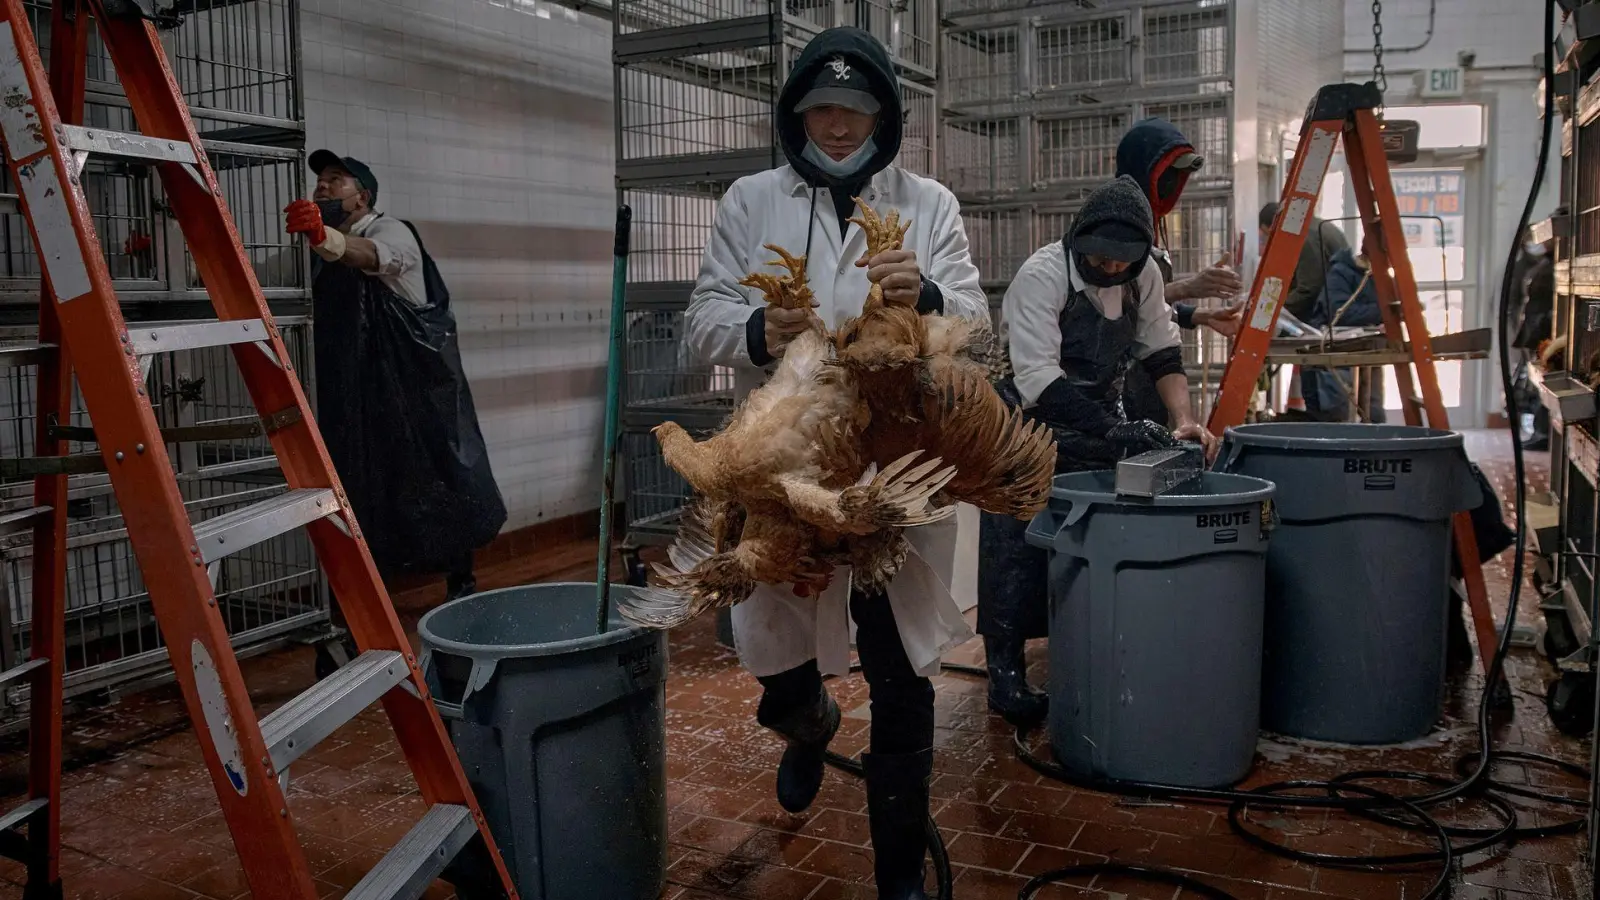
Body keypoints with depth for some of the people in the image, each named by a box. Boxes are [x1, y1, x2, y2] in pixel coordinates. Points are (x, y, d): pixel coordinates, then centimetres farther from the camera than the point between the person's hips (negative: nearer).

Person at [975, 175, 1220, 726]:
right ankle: (1004, 672, 3)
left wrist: (1183, 419, -11)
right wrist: (1117, 430, -38)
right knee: (1016, 551, -7)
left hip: (1099, 427, 6)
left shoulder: (1143, 277, -2)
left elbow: (1162, 354, 6)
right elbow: (1038, 380, -30)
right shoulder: (1043, 275, -22)